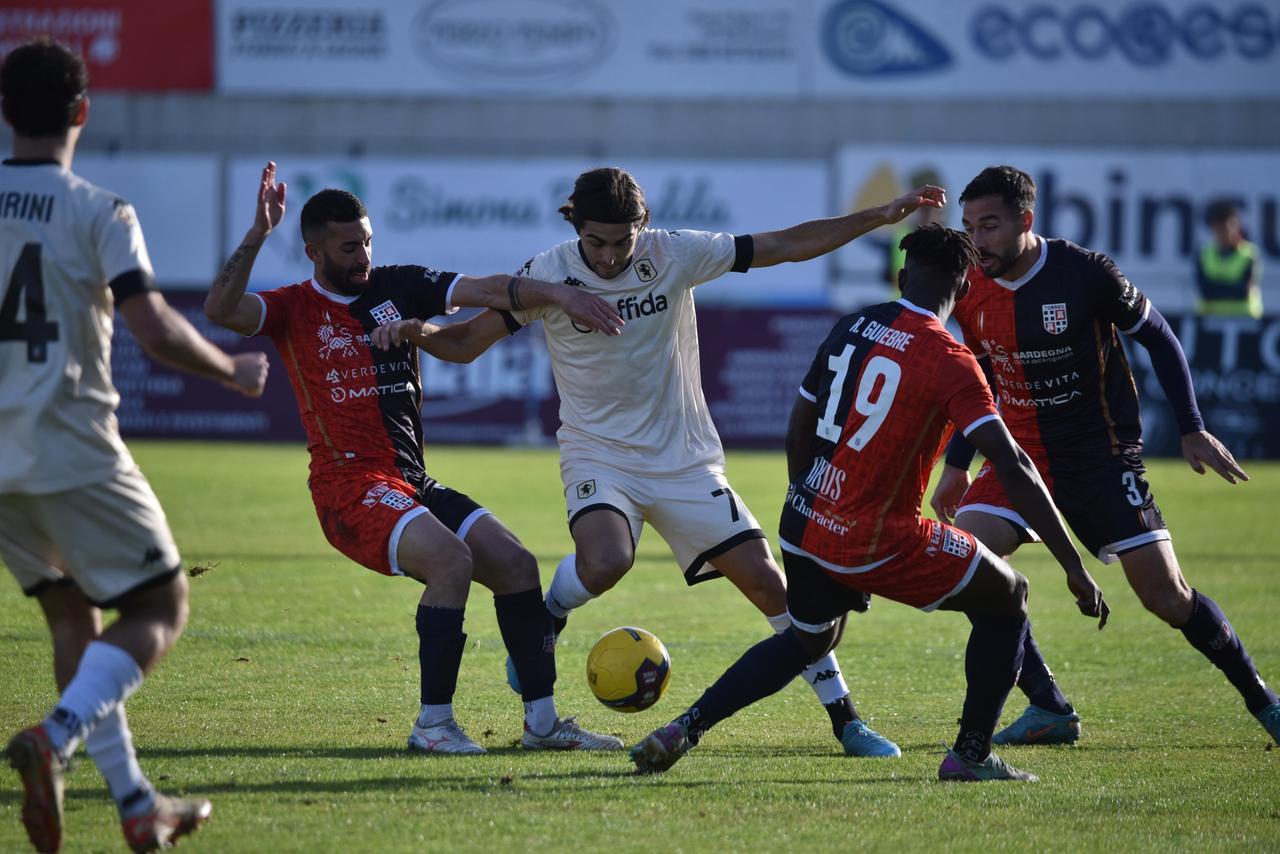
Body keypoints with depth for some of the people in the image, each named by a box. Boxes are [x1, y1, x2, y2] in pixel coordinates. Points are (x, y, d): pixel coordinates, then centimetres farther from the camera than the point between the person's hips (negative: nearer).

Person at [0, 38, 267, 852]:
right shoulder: (100, 213, -10)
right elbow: (156, 332, -17)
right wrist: (232, 370, 0)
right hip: (73, 449, -6)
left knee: (73, 617, 17)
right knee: (160, 608, 4)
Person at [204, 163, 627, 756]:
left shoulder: (396, 286, 12)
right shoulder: (295, 309, 0)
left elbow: (487, 291, 6)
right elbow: (221, 310, -19)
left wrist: (558, 294, -8)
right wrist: (259, 233, -25)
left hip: (413, 483, 7)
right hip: (350, 485, -7)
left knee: (516, 563, -2)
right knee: (452, 559, -28)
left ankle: (542, 720, 7)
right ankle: (433, 724, -20)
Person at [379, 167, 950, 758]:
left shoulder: (676, 254, -9)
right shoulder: (547, 275, -11)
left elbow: (787, 245, -2)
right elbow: (466, 343, -4)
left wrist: (881, 216, -6)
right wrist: (417, 331, -25)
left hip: (685, 458, 2)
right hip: (598, 454, -2)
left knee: (766, 581, -5)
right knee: (604, 562, -33)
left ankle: (844, 718, 8)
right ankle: (545, 621, 1)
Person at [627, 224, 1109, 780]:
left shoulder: (851, 328, 6)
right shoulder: (950, 362, -13)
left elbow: (798, 429, 16)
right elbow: (1012, 467, -20)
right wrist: (1074, 568, -19)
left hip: (804, 526, 6)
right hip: (879, 542, -6)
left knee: (807, 641, 32)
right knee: (1007, 600, 12)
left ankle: (684, 729, 20)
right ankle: (971, 754, 10)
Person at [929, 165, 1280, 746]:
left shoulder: (1085, 274, -16)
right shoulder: (971, 292, -2)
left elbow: (1159, 339, -3)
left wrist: (1193, 430, -6)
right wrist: (956, 466, 13)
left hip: (1102, 455, -4)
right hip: (1021, 453, 4)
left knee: (1167, 597, -8)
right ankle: (1050, 711, -9)